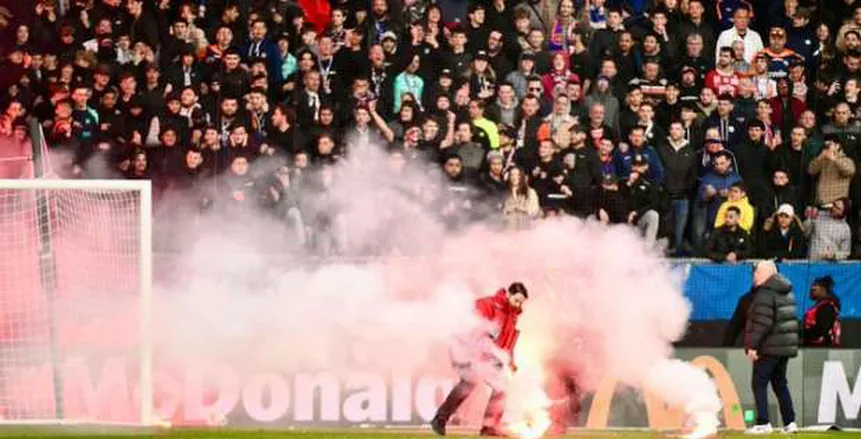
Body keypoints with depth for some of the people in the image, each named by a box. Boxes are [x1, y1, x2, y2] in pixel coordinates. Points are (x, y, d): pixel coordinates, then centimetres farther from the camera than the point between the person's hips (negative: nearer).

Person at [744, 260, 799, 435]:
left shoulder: (765, 293, -15)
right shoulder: (786, 292, 14)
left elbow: (762, 323, -22)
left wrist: (752, 345, -19)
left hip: (769, 348, -9)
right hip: (786, 347, 9)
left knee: (759, 383, -3)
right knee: (780, 384, 16)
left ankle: (763, 423, -9)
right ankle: (790, 422, 13)